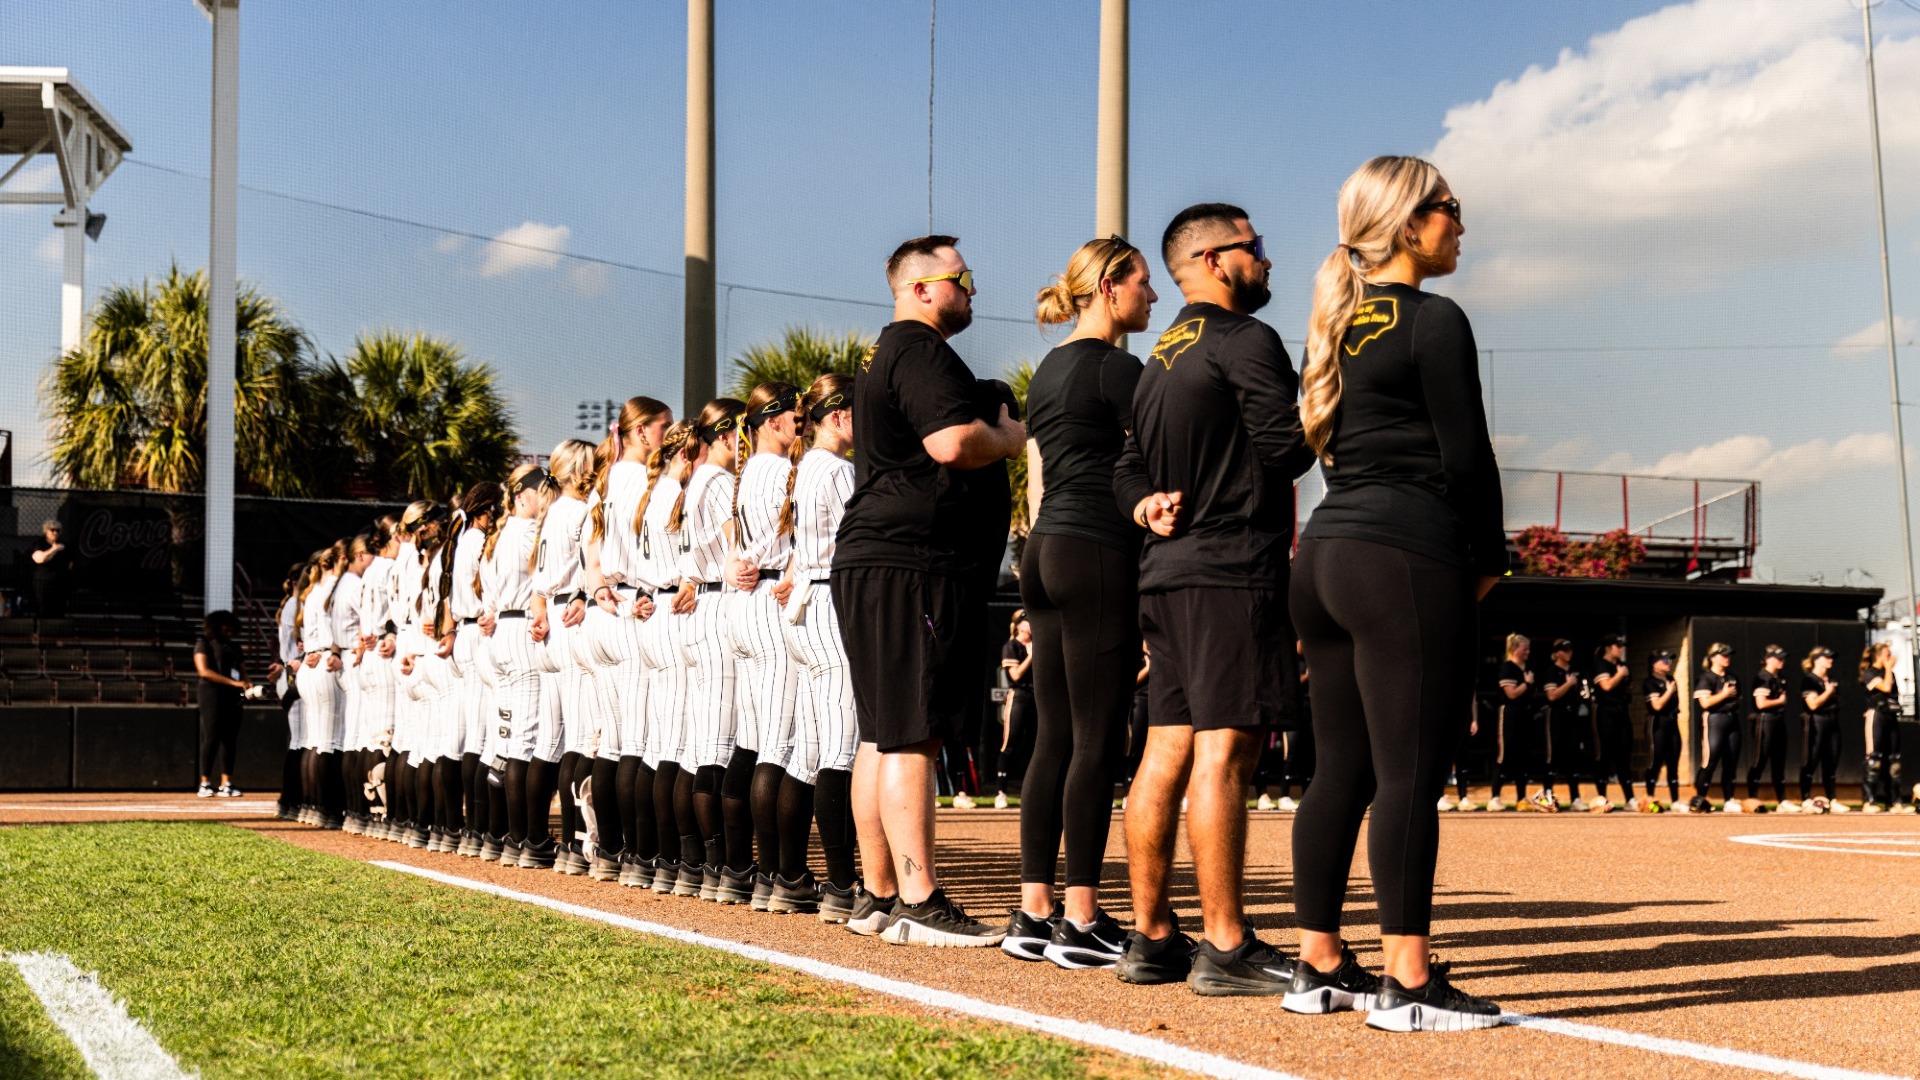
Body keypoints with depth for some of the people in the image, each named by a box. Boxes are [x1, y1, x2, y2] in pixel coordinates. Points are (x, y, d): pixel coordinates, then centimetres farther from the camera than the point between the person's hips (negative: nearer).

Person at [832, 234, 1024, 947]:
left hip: (872, 560, 11)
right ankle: (919, 904, -12)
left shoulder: (884, 356, 25)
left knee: (882, 737, 11)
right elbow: (954, 443, -22)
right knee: (910, 737, -12)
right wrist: (1012, 437, -4)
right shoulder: (921, 352, -10)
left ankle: (879, 898, 16)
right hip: (911, 565, -11)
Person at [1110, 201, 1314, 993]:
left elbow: (1128, 465, 20)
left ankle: (1151, 937, 13)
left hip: (1165, 572, 9)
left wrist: (1148, 505, 2)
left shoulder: (1160, 358, 22)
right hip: (1231, 570, -9)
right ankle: (1225, 949, -9)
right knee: (1222, 752, -10)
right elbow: (1290, 447, -14)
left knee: (1167, 751, 9)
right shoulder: (1244, 340, -7)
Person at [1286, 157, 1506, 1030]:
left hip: (1326, 549, 9)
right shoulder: (1433, 321, -7)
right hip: (1408, 562, -9)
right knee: (1409, 776, -6)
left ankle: (1318, 966, 17)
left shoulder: (1333, 325, 17)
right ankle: (1407, 984, -4)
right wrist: (1489, 560, 3)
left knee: (1340, 772, 12)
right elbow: (1465, 455, -9)